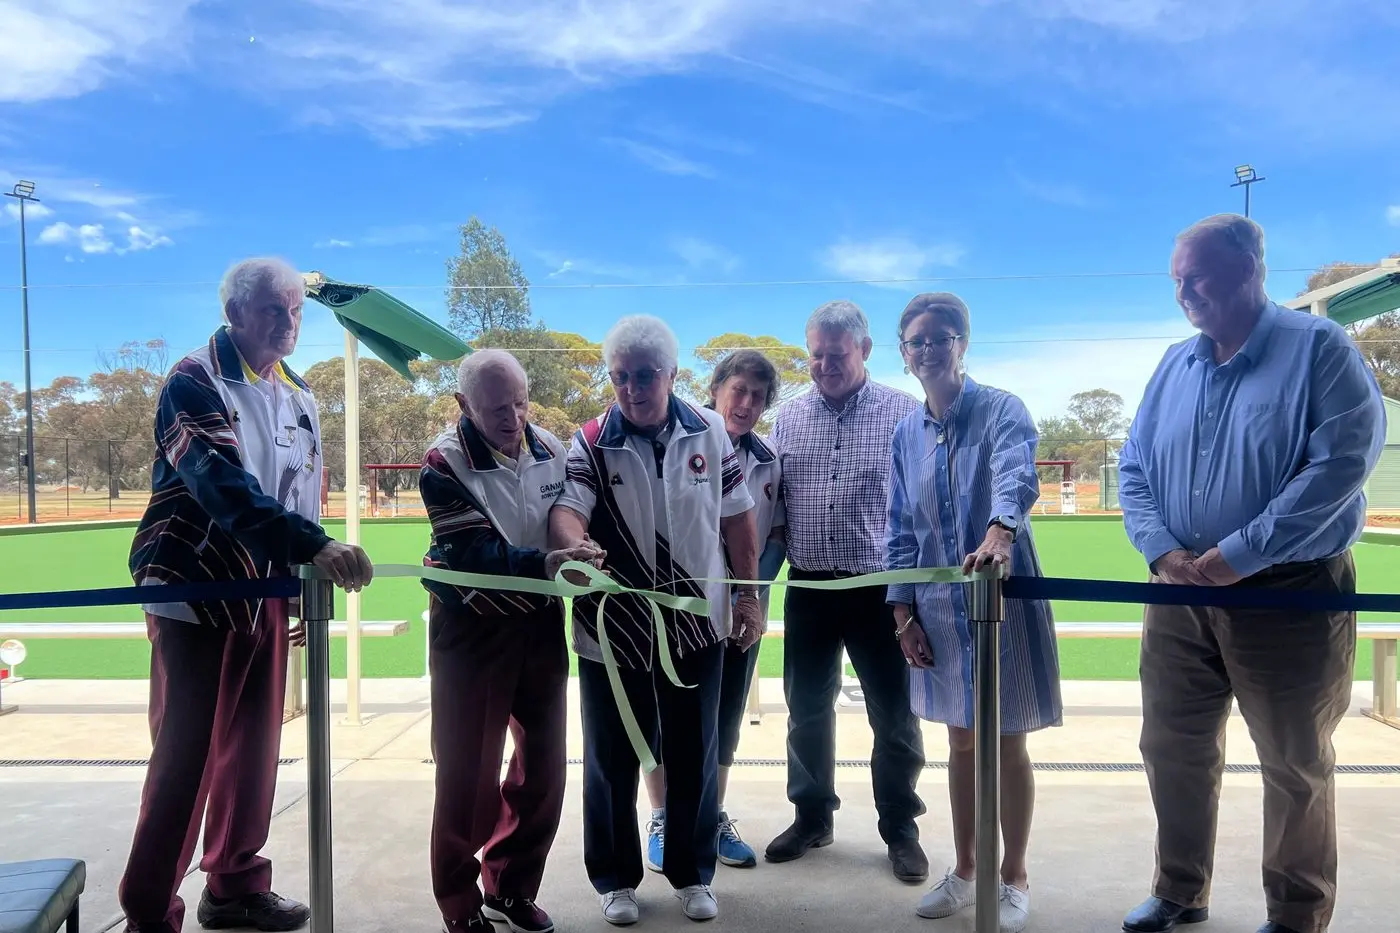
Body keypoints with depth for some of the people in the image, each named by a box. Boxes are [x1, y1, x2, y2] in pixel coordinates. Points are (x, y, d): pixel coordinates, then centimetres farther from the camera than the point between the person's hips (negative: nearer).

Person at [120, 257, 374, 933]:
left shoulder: (299, 396, 11)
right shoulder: (193, 383, -10)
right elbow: (224, 485, -27)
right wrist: (315, 547, -38)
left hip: (264, 594, 7)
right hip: (194, 593, -6)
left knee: (254, 750, 12)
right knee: (184, 757, -3)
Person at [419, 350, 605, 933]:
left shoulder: (551, 449, 0)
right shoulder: (444, 463, -15)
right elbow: (476, 552, -25)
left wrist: (582, 561, -4)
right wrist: (545, 564, -39)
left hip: (541, 624, 5)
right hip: (471, 631, -5)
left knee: (544, 763, 11)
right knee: (468, 771, 3)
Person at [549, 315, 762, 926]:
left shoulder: (709, 431, -2)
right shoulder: (591, 443, -8)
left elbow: (736, 515, 4)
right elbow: (566, 508, -21)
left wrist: (750, 595, 4)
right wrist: (573, 544, -45)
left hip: (697, 625, 2)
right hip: (613, 632, -1)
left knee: (693, 757, 14)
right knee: (612, 760, 12)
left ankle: (692, 874, 34)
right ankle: (614, 878, 31)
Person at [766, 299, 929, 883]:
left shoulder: (904, 412, -4)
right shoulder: (789, 418, 6)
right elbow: (773, 500, 11)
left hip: (882, 588, -3)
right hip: (808, 589, 3)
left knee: (894, 715, 7)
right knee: (807, 709, 13)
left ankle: (900, 829, 25)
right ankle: (812, 817, 31)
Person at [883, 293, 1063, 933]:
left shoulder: (1001, 411, -9)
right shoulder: (907, 433, 6)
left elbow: (1018, 476, -30)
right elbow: (901, 528, 9)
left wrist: (999, 531, -50)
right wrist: (903, 611, 2)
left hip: (1002, 596, -4)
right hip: (939, 605, 5)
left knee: (1008, 743, 7)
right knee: (962, 741, 16)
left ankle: (1014, 877, 26)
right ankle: (966, 869, 33)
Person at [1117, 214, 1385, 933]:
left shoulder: (1318, 348, -7)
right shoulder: (1176, 365, 9)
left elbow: (1343, 460, -18)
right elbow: (1133, 467, 8)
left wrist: (1239, 555, -20)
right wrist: (1162, 551, -9)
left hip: (1291, 595, -5)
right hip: (1180, 593, 5)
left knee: (1296, 767, 10)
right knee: (1172, 750, 13)